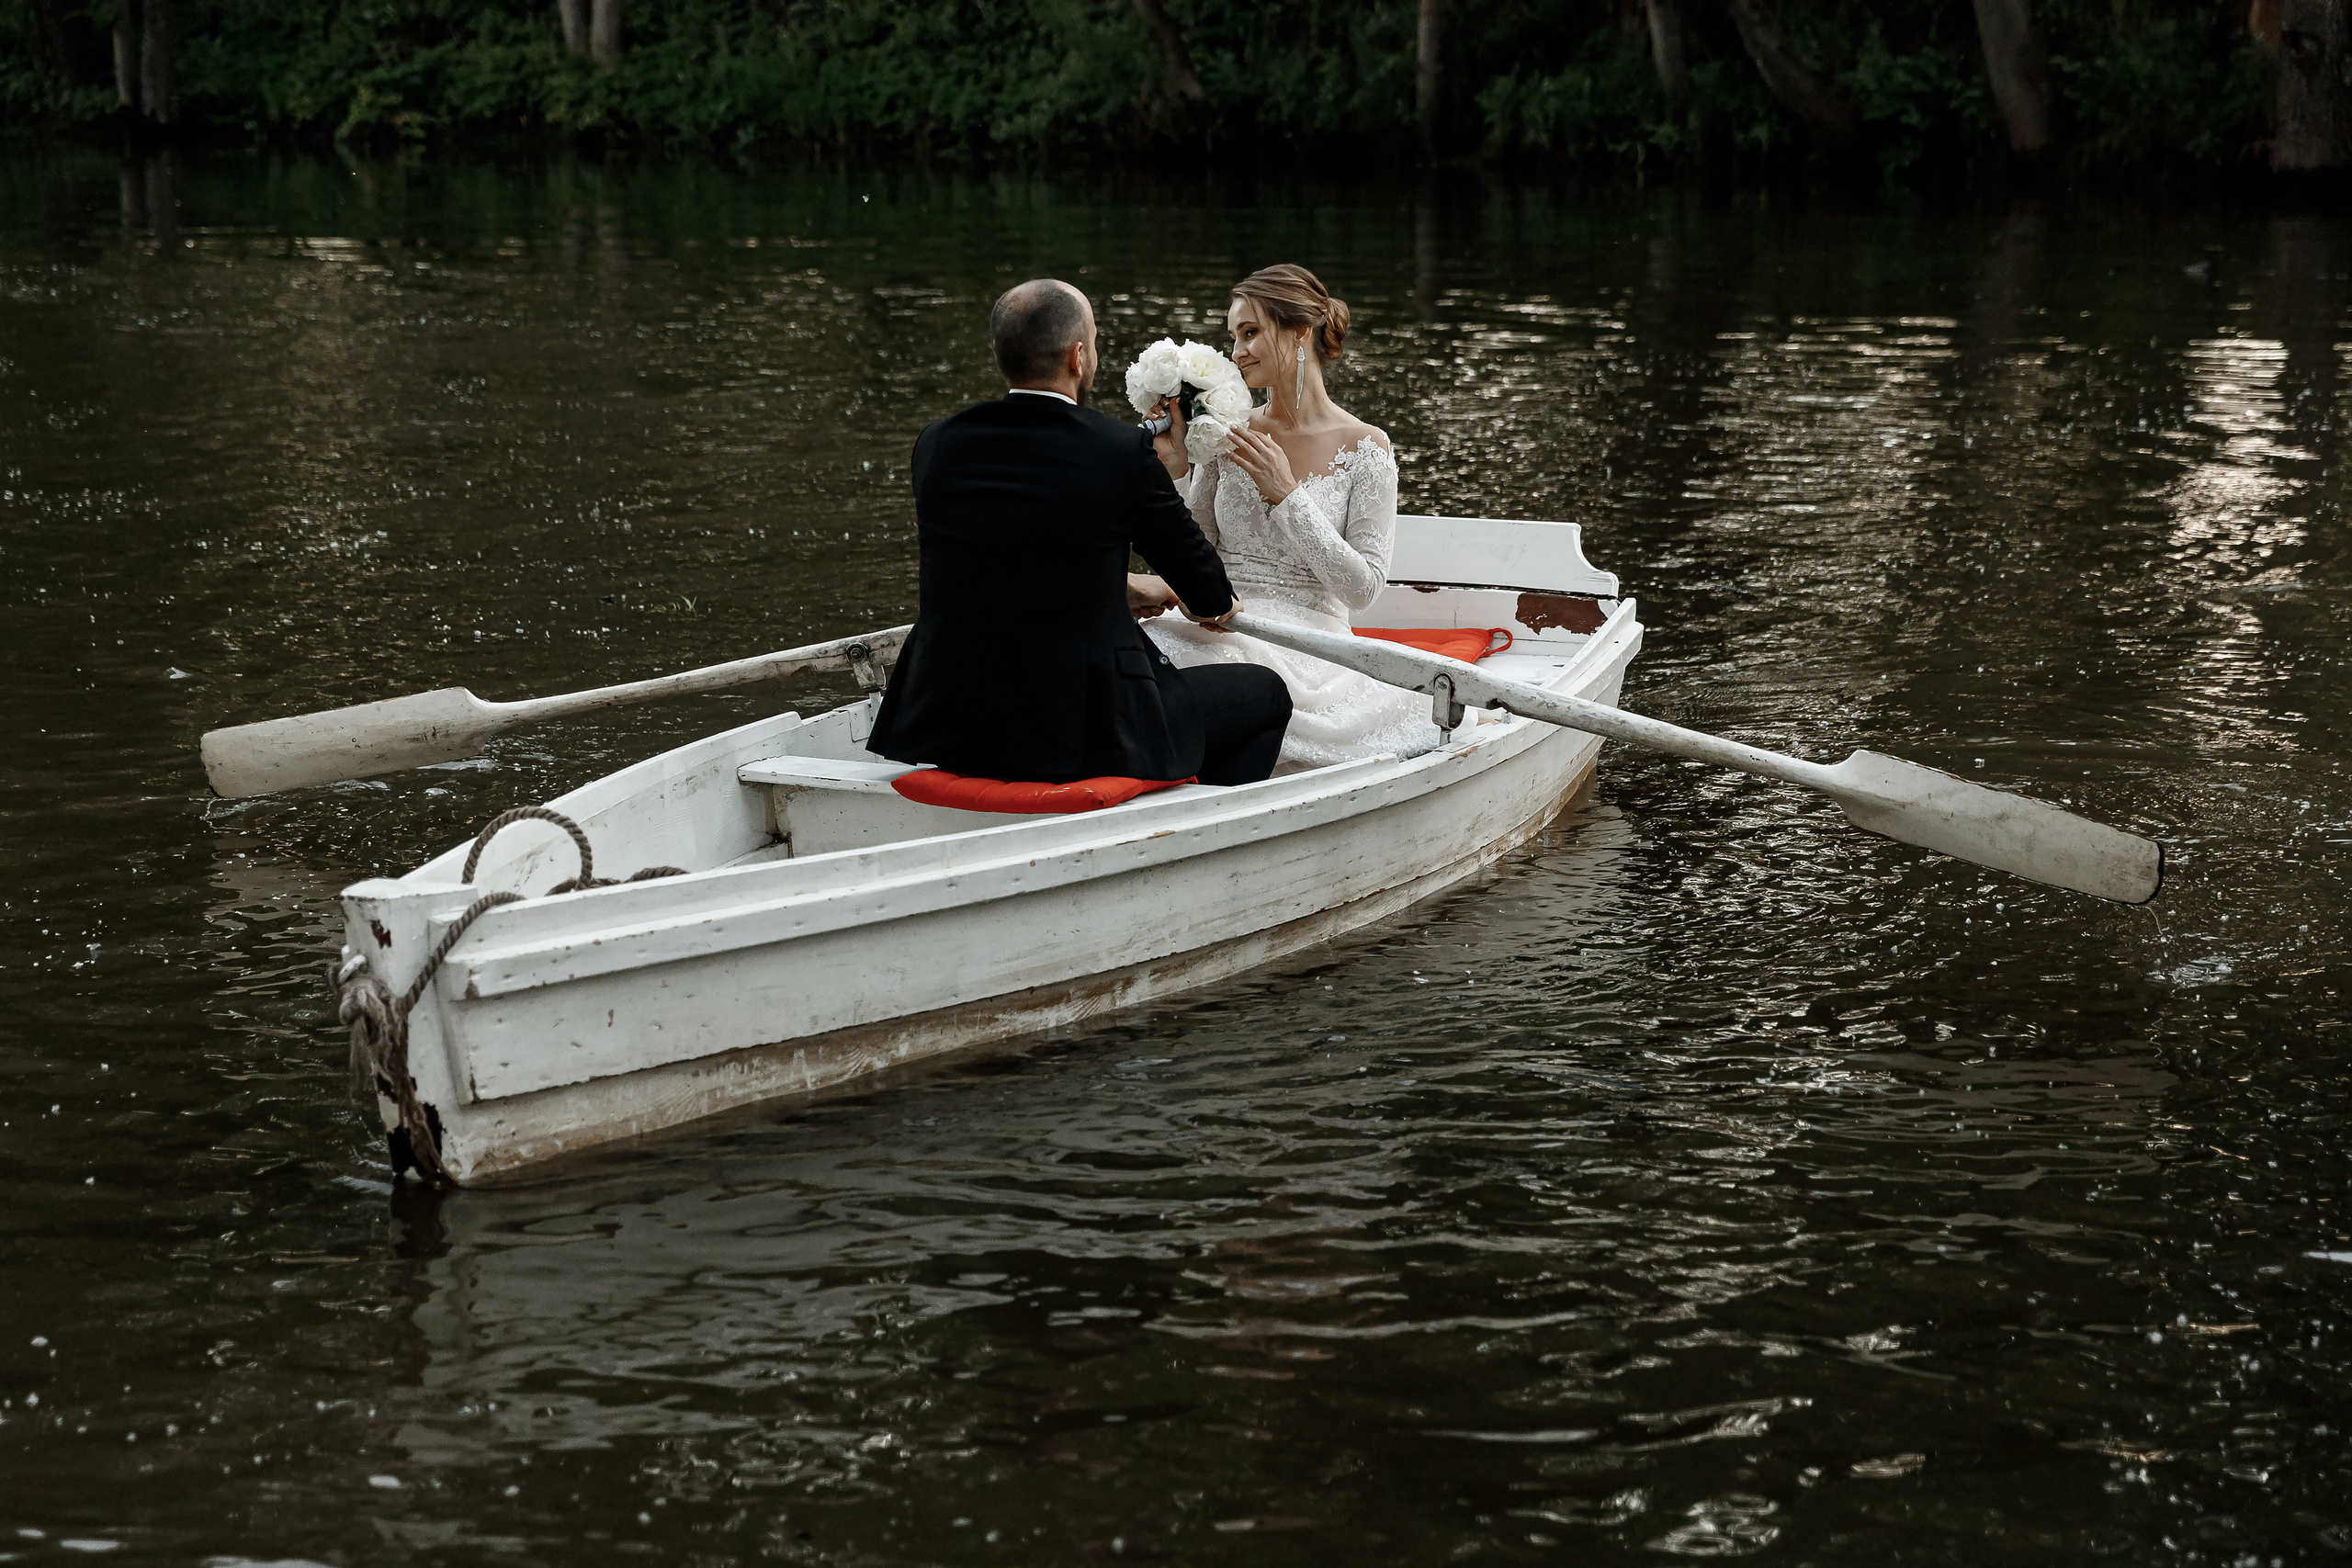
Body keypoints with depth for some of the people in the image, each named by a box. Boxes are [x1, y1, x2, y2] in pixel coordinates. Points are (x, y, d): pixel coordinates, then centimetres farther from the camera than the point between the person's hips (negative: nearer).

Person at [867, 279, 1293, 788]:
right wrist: (1216, 601, 29)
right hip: (1080, 736, -5)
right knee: (1265, 694, 17)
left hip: (944, 729, 5)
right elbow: (1207, 595, 4)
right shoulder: (1124, 452, -12)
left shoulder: (937, 445, 1)